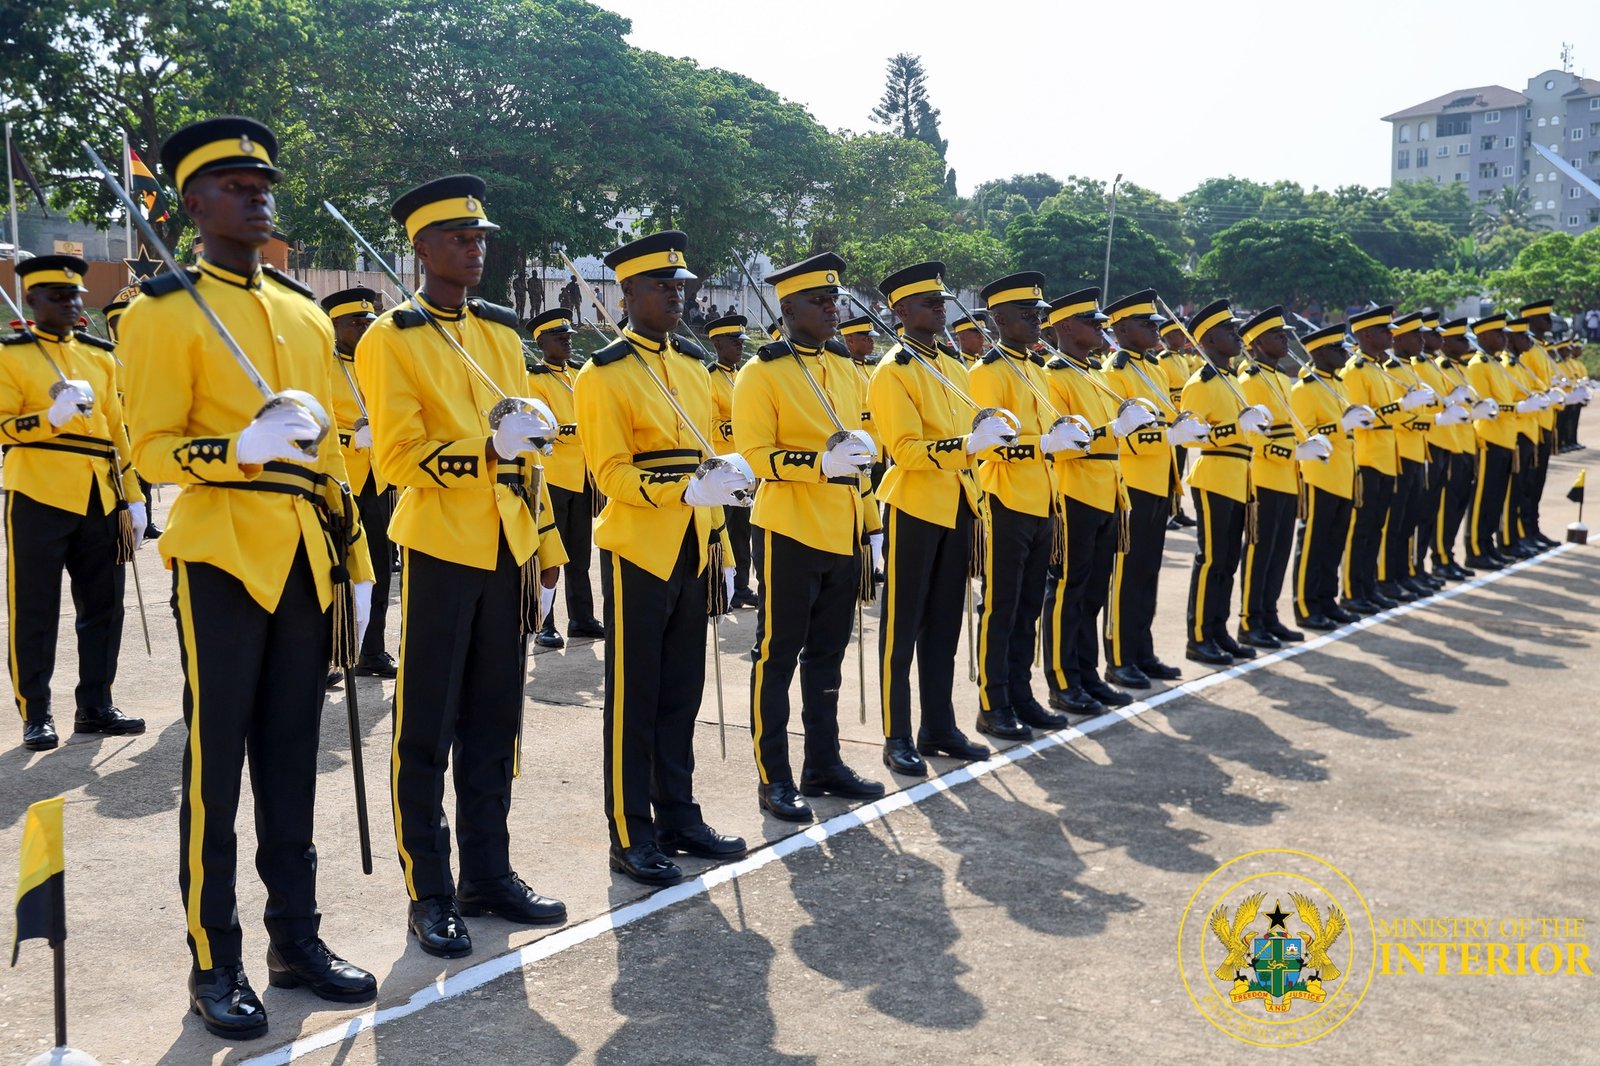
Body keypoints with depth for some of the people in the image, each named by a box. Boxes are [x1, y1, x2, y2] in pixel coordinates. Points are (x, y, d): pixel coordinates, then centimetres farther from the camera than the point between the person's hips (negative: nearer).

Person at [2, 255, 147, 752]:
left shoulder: (98, 355, 15)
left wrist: (134, 497, 11)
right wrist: (51, 416, -26)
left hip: (99, 500, 5)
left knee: (103, 606, 8)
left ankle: (95, 705, 18)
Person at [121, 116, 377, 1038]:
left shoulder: (308, 314, 16)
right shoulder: (166, 310, -2)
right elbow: (151, 449, -8)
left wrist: (355, 560, 13)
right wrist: (240, 448, -26)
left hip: (306, 560, 6)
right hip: (222, 557, -5)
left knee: (293, 755, 11)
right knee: (217, 762, 1)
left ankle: (297, 938, 22)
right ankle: (215, 965, 13)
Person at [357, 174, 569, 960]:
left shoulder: (501, 333, 15)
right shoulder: (391, 338, -4)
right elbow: (397, 458, -13)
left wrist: (547, 552, 12)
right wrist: (486, 449, -25)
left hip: (507, 550, 6)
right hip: (440, 549, -6)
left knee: (494, 722, 12)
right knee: (428, 730, 3)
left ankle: (488, 873, 23)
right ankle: (428, 893, 13)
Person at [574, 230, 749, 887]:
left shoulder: (694, 368, 14)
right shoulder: (605, 374, -8)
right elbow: (611, 472, -15)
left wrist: (718, 541, 14)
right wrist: (685, 490, -28)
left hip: (692, 555, 7)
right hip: (638, 554, -6)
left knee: (682, 694, 13)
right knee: (634, 701, 2)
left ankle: (678, 817, 25)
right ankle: (631, 837, 11)